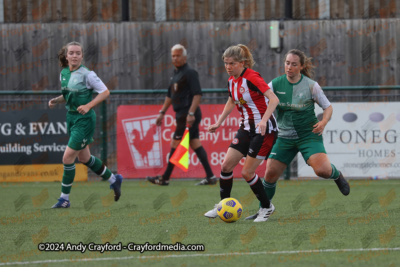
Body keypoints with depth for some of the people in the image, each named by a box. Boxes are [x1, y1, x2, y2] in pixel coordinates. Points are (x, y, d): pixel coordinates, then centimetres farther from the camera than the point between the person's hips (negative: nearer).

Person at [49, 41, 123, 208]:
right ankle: (113, 179, 39)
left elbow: (105, 92, -11)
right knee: (84, 158, 19)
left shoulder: (87, 75, -15)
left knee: (68, 157, -11)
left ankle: (64, 198, 0)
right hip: (71, 117, 8)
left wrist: (88, 106, -22)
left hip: (84, 120, -8)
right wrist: (56, 100, -1)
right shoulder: (64, 73, 5)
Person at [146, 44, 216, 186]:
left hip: (188, 115, -10)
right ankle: (210, 176, 8)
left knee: (175, 145, -6)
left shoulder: (190, 73, -11)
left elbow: (197, 94, -19)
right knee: (195, 144, 8)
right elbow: (170, 95, 26)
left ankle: (165, 178, -1)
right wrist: (162, 112, 24)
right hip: (181, 114, 10)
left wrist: (191, 113, -26)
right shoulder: (175, 74, 17)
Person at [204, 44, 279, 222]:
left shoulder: (252, 78, -20)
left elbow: (274, 99, -26)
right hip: (247, 128, 8)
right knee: (226, 165, 1)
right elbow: (231, 102, 25)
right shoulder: (231, 81, 6)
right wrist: (218, 123, 21)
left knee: (247, 173, -8)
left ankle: (267, 207, 11)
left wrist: (263, 120, -38)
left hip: (264, 129, -8)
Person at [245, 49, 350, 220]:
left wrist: (323, 122, -21)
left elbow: (328, 107, 0)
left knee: (322, 170, -21)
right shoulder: (276, 84, -4)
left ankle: (337, 175, 16)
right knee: (270, 174, -5)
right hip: (285, 137, 3)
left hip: (308, 134, -3)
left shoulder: (311, 86, -9)